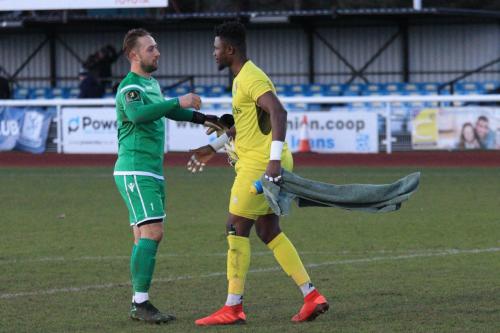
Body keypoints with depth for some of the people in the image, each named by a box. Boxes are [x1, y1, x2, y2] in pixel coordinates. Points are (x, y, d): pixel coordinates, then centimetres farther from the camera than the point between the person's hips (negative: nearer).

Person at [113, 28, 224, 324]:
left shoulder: (152, 83, 17)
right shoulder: (130, 86, -13)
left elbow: (163, 110, 36)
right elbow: (136, 113, -35)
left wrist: (202, 119, 35)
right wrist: (179, 102, -34)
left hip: (152, 173, 10)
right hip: (135, 171, -10)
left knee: (145, 236, 8)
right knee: (152, 232, -18)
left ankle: (139, 304, 9)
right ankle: (141, 302, -19)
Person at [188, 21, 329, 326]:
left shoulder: (251, 78, -15)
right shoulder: (243, 78, 18)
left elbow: (278, 112, -29)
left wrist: (274, 158, -35)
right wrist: (214, 147, 35)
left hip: (260, 164, -10)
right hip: (259, 164, 10)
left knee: (236, 229, -5)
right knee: (269, 232, 11)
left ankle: (233, 309, -3)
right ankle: (312, 297, 9)